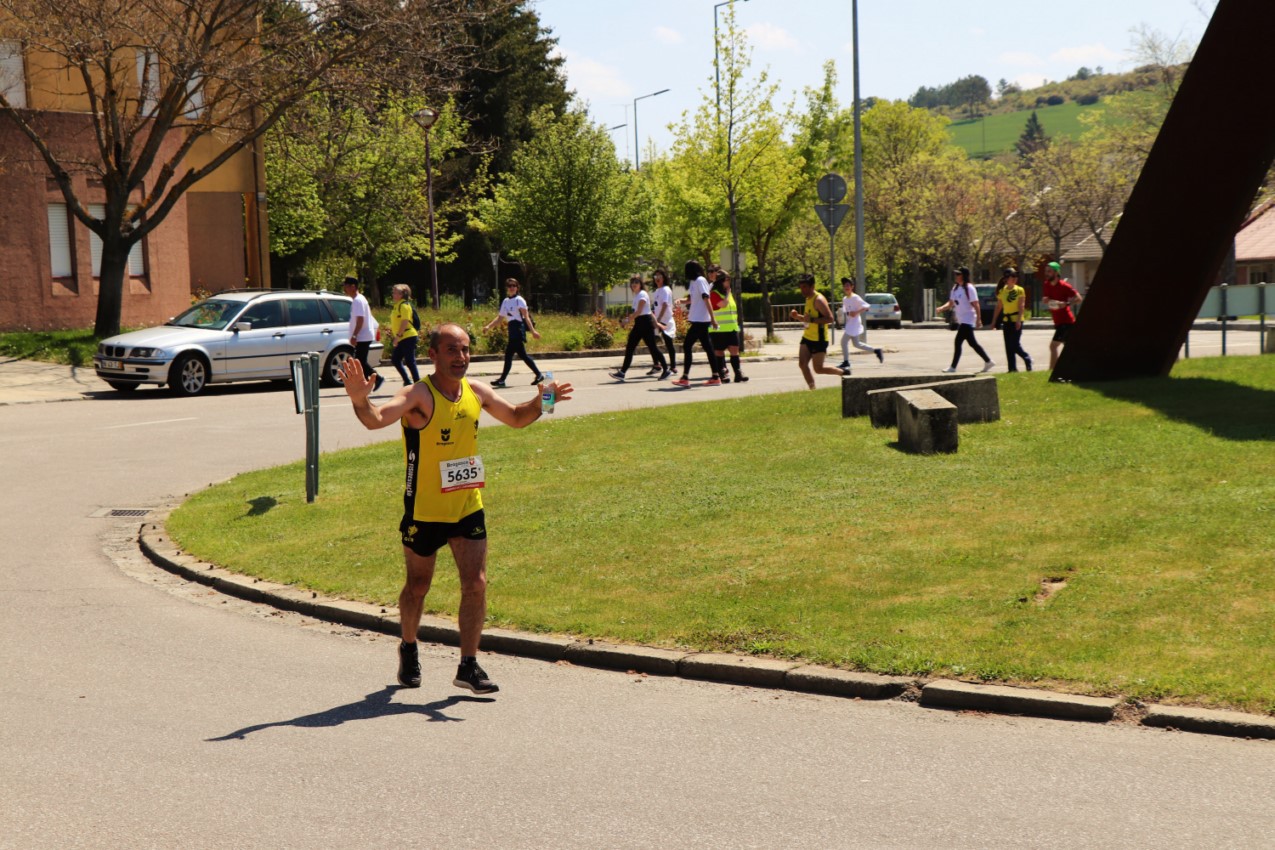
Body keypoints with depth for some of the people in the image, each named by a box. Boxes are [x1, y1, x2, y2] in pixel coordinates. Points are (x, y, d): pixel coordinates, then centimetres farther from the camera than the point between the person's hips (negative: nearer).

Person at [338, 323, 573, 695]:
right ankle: (408, 649, 37)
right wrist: (360, 400, -56)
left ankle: (468, 665, 3)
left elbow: (516, 418, 14)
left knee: (476, 584, -5)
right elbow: (377, 420, -35)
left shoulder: (477, 391, 0)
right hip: (424, 510, -4)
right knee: (418, 585, 13)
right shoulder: (418, 395, -18)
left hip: (468, 507, 4)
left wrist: (539, 402, -6)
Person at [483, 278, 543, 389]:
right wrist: (488, 326, 13)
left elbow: (526, 317, -13)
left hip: (518, 328, -8)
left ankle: (502, 380, -9)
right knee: (522, 354, 8)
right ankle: (538, 374, 15)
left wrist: (532, 331, -20)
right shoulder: (505, 302, 17)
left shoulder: (519, 300, -5)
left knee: (509, 354, -10)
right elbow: (500, 318, 22)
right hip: (512, 329, 8)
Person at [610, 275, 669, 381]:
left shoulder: (642, 294, -11)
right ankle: (622, 372, 0)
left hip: (645, 323, -9)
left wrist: (627, 320, -20)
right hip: (638, 324, 9)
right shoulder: (636, 295, 16)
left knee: (652, 347, -4)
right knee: (629, 348, 2)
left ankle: (666, 370, 7)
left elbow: (639, 311, -20)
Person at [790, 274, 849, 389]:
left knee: (818, 369, -2)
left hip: (818, 340, -9)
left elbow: (830, 319, -25)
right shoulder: (808, 299, 12)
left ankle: (844, 372, 18)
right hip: (807, 337, 9)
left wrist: (812, 319, -31)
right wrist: (798, 316, 7)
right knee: (802, 364, -2)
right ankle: (812, 389, 4)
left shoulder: (819, 300, -17)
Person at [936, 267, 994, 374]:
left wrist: (978, 320, -17)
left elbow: (976, 305, -14)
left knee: (958, 342, -11)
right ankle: (988, 361, 25)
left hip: (968, 320, -9)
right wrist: (941, 308, -5)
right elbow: (951, 303, 13)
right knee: (972, 343, 14)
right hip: (960, 320, 9)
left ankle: (953, 367, -7)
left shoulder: (969, 288, -13)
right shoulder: (955, 287, 11)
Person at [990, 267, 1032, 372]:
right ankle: (1012, 368, 7)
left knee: (1015, 345, -10)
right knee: (1008, 346, 3)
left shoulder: (1019, 290, -3)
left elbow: (1021, 306, -9)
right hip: (1006, 320, 4)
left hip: (1016, 320, -4)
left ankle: (1027, 358, 14)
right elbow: (998, 307, 12)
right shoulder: (1002, 291, 8)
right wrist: (994, 321, 8)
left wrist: (1018, 320, -20)